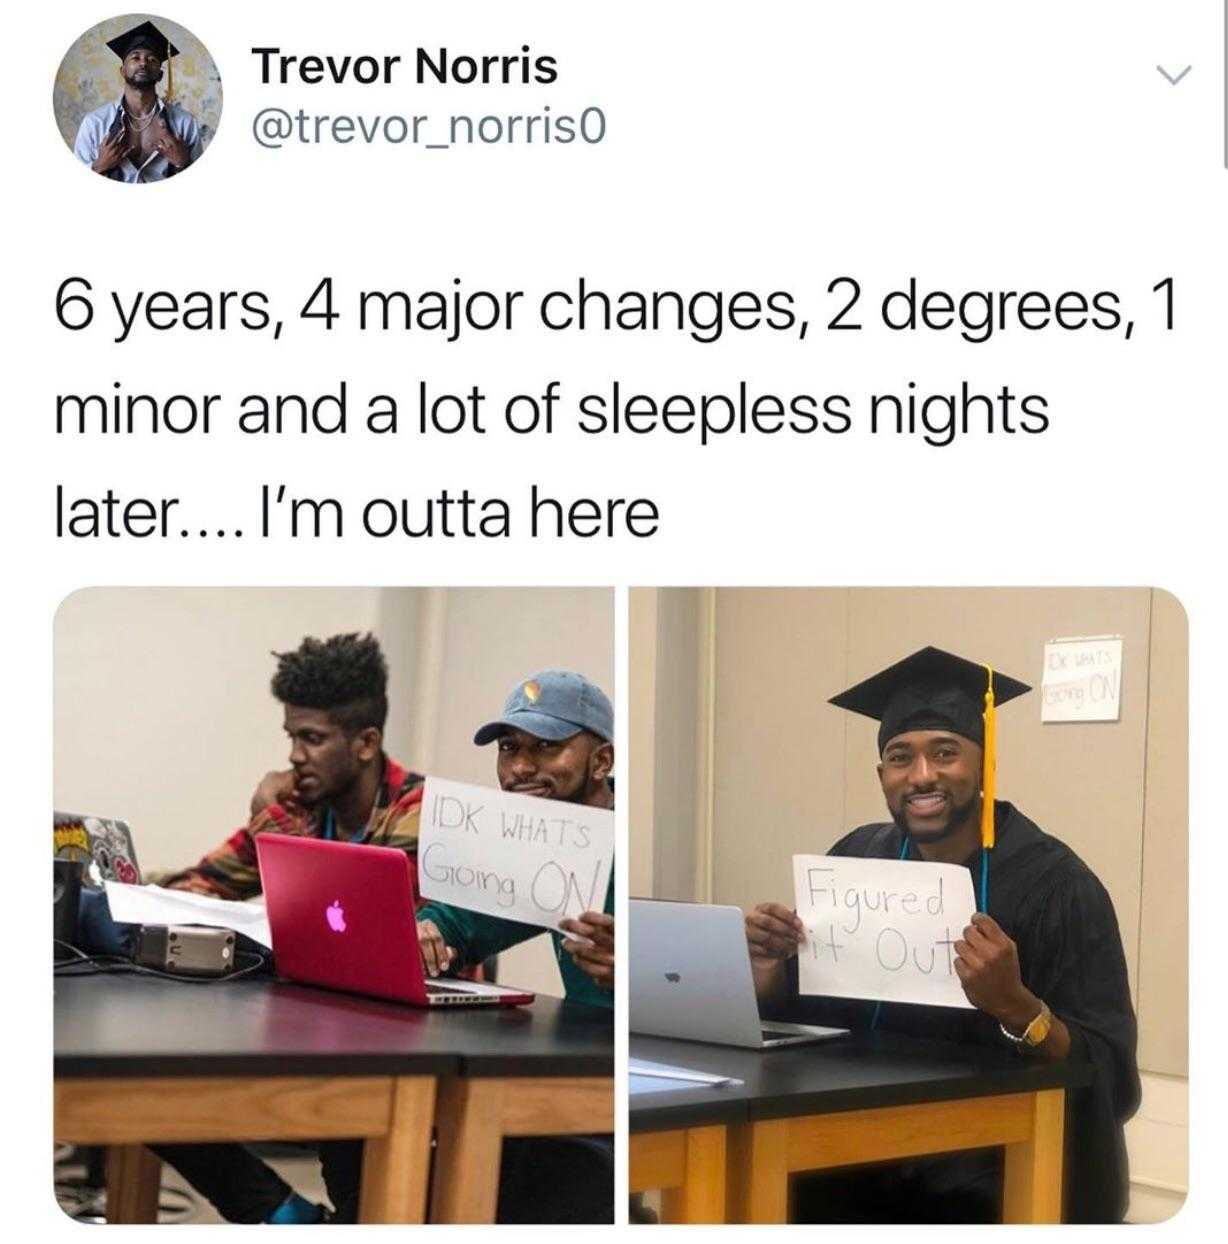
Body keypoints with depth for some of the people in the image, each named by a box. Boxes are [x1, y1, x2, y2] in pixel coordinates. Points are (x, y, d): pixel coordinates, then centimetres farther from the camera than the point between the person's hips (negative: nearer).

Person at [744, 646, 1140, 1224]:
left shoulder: (1053, 883, -11)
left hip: (1001, 1165, -3)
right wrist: (769, 968, -12)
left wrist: (1014, 1005, -32)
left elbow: (1108, 1073, -15)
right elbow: (793, 1020, 9)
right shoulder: (858, 859, 2)